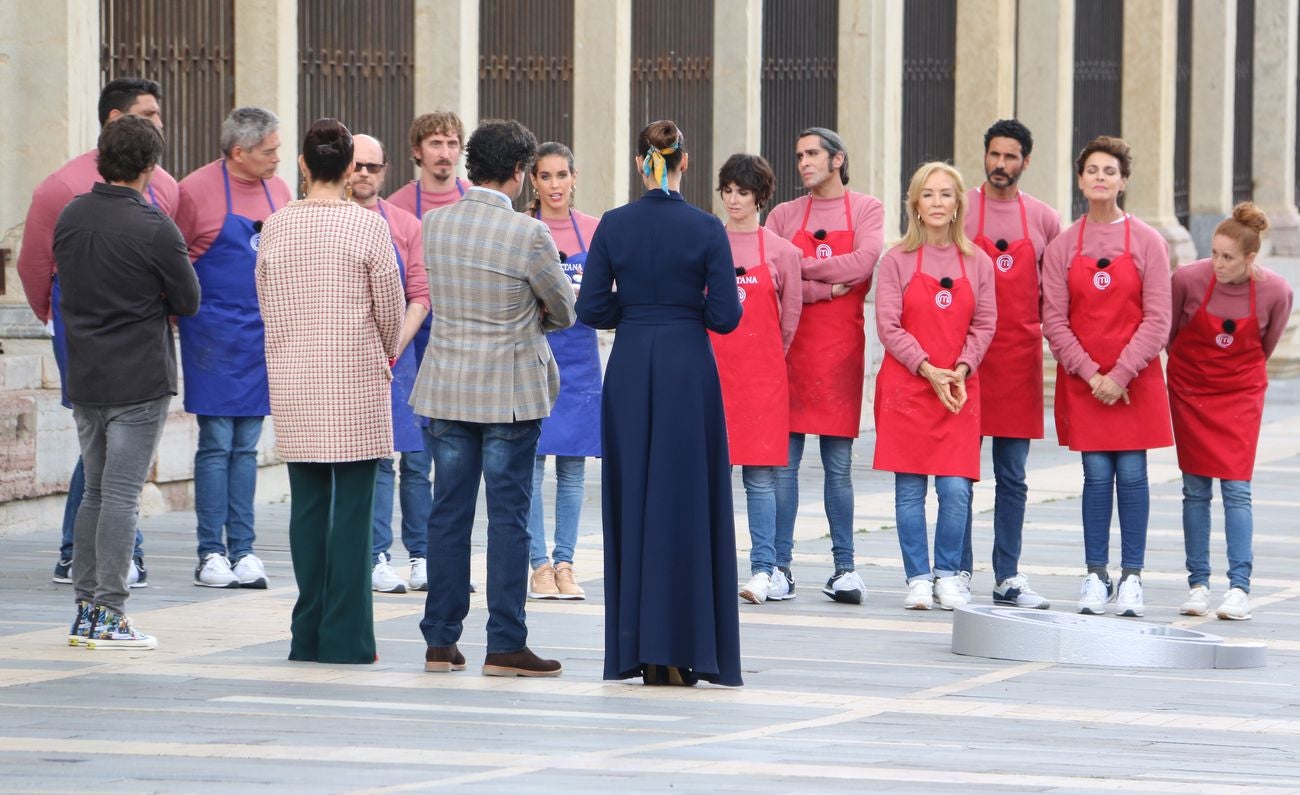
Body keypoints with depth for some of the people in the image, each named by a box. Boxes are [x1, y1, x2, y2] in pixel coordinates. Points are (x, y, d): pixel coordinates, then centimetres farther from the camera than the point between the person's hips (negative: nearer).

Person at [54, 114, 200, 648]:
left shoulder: (70, 218, 4)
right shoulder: (154, 229, -15)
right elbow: (188, 302, -6)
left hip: (84, 378, 6)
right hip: (140, 381, -6)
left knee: (95, 491, 15)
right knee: (122, 495, -3)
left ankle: (86, 609, 15)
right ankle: (108, 614, -4)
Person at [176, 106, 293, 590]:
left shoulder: (277, 189, 9)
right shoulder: (197, 191, -9)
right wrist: (183, 311, -7)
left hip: (264, 336, 5)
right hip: (215, 336, -5)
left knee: (246, 446, 9)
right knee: (216, 444, -3)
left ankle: (242, 550, 11)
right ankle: (211, 554, 1)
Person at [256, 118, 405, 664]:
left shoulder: (276, 226, 1)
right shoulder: (368, 227, -8)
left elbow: (266, 305, 7)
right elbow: (391, 308, -1)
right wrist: (386, 354, 19)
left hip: (293, 381, 3)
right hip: (356, 379, -3)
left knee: (307, 505, 9)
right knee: (353, 507, 0)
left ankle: (309, 635, 10)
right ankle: (346, 637, -2)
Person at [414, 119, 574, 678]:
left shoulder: (434, 224, 0)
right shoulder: (528, 234, -15)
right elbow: (565, 312, -2)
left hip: (445, 389, 4)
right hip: (510, 393, -4)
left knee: (448, 513, 9)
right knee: (508, 517, 0)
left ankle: (440, 641, 13)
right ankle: (505, 646, 1)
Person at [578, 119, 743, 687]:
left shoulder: (614, 225, -1)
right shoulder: (705, 229, -7)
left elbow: (591, 309, -2)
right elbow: (725, 316, -9)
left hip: (629, 370, 2)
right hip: (687, 369, -2)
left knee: (632, 501, 8)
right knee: (686, 501, 3)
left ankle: (637, 648, 7)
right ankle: (678, 650, 0)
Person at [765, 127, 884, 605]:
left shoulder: (867, 211, 6)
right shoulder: (783, 216, 10)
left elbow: (863, 262, -12)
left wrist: (799, 269, -8)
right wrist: (826, 288, -12)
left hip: (842, 348, -1)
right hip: (790, 346, 1)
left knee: (839, 465, 3)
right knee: (783, 461, 0)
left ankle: (844, 569, 6)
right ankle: (780, 566, 4)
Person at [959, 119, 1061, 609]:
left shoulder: (1043, 220, 8)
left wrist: (1039, 319, 0)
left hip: (1020, 356, 2)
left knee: (1012, 478, 5)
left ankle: (1008, 578, 9)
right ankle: (958, 574, 5)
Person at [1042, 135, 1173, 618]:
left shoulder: (1147, 242, -1)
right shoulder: (1062, 247, 3)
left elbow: (1157, 320, -5)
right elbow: (1054, 320, -1)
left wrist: (1121, 374, -13)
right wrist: (1091, 375, -11)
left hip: (1136, 379, -1)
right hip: (1081, 379, 1)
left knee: (1132, 473, -1)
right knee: (1096, 475, 0)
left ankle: (1131, 578, 5)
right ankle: (1095, 577, 7)